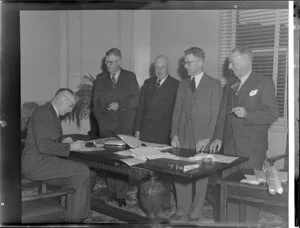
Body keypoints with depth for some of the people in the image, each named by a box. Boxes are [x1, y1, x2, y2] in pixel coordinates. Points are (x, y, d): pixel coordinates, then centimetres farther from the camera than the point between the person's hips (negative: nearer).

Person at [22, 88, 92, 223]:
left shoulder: (52, 113, 16)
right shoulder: (43, 113, -16)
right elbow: (43, 145, -24)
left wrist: (62, 143, 7)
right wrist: (69, 147, -17)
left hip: (43, 161, 10)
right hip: (36, 163, -10)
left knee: (79, 178, -3)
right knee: (82, 172, -15)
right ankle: (75, 218, -4)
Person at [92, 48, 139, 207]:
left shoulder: (130, 77, 8)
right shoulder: (100, 78, 14)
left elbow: (136, 99, 0)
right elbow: (96, 102, 14)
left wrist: (119, 104, -13)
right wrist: (101, 119, 1)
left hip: (125, 126, -2)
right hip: (106, 126, 2)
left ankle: (121, 195, 2)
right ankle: (111, 192, 13)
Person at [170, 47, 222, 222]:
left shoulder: (214, 84, -1)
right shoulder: (183, 85, 14)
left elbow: (215, 114, -6)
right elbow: (177, 111, 11)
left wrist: (207, 137, -13)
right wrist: (174, 134, 2)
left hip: (202, 138, -4)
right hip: (183, 136, 4)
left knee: (200, 174, 3)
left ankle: (196, 212, 18)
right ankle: (182, 209, 21)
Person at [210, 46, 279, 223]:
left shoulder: (264, 83, -4)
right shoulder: (230, 86, 15)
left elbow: (272, 114, -9)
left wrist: (247, 114, -21)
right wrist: (218, 138, 8)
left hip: (251, 149, -5)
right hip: (229, 146, 6)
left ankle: (250, 222, 17)